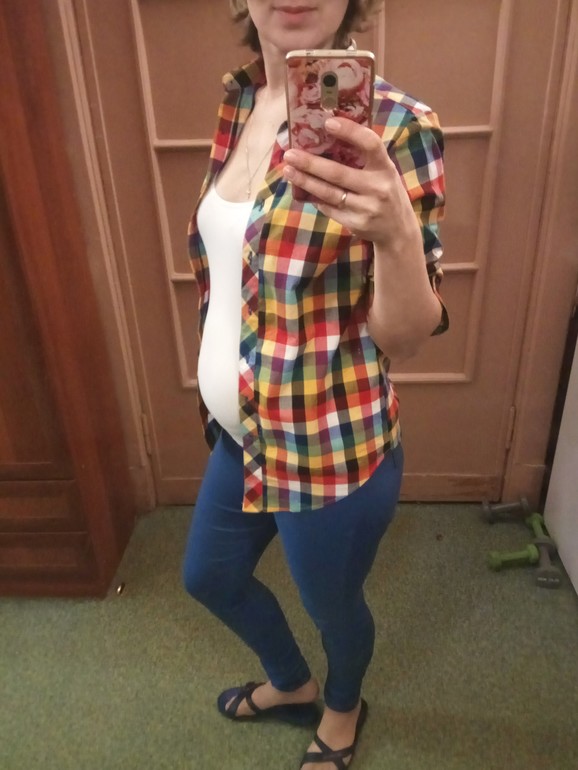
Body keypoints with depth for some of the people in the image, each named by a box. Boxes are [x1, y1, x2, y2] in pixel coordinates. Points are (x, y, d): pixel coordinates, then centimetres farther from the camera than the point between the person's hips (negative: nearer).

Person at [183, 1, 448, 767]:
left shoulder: (393, 124, -18)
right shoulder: (241, 100, 3)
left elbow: (403, 338, -19)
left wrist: (397, 232, -39)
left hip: (331, 447, -7)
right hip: (241, 428, 7)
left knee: (333, 605, 21)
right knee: (209, 575, 27)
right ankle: (292, 684, 60)